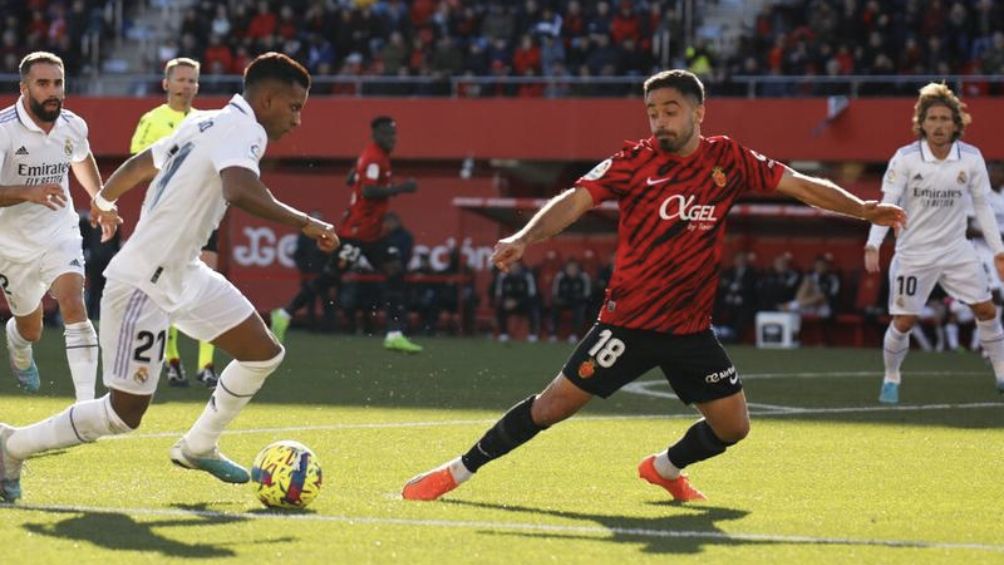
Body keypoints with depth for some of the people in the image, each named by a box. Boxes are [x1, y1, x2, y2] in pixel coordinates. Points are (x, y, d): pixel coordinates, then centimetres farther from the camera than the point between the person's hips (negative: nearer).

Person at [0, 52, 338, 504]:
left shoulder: (208, 124, 12)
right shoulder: (241, 129, -17)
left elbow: (141, 162, 26)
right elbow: (240, 192, -38)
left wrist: (104, 199, 43)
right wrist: (306, 224, -31)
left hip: (184, 275, 10)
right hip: (144, 284, -10)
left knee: (264, 354, 10)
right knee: (125, 414, -6)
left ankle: (198, 447, 27)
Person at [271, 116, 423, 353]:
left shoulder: (380, 156, 14)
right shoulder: (374, 158, -15)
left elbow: (351, 180, 23)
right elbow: (368, 191, -27)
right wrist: (400, 189, -25)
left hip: (372, 233, 10)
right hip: (356, 232, -10)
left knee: (396, 271, -2)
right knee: (330, 277, -5)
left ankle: (395, 335, -7)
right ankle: (284, 315, 5)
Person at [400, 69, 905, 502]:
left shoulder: (729, 160, -1)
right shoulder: (635, 162, -9)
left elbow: (802, 186, 4)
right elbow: (576, 199, -19)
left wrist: (862, 210, -5)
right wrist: (525, 238, -34)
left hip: (691, 327, 4)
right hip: (627, 321, -4)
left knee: (732, 426, 6)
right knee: (552, 406, -7)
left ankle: (665, 468, 35)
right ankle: (457, 472, 7)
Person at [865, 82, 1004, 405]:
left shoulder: (971, 158, -6)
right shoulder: (905, 158, -14)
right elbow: (886, 205, -14)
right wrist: (873, 246, -26)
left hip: (957, 250, 3)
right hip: (913, 253, -3)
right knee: (903, 321, -4)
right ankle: (891, 379, 18)